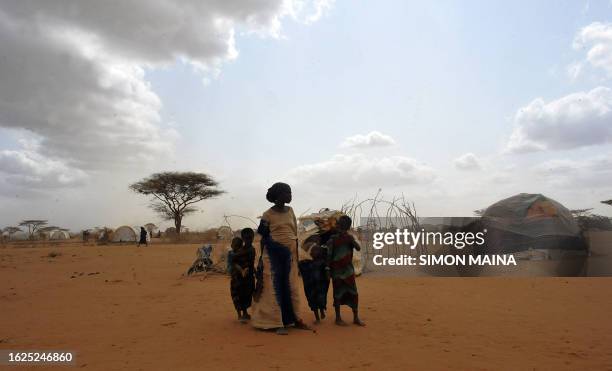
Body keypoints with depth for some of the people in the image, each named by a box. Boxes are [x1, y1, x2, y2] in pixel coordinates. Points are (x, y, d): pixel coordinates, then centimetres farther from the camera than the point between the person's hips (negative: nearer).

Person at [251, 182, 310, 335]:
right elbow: (263, 237, -2)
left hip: (290, 253, 5)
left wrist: (296, 254, 11)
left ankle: (293, 319, 15)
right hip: (274, 254, -5)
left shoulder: (290, 211, 8)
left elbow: (295, 233, 12)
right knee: (276, 287, -1)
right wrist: (263, 259, -2)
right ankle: (278, 323, 3)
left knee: (290, 287, 8)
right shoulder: (268, 214, -6)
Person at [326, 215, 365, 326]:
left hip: (348, 270, 3)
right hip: (337, 271, -3)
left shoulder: (349, 238, 3)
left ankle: (356, 317, 15)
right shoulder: (333, 239, -5)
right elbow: (329, 255, -3)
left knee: (353, 293, 3)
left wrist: (351, 240, -24)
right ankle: (338, 318, 16)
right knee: (338, 294, 3)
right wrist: (328, 269, -6)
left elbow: (358, 248, -9)